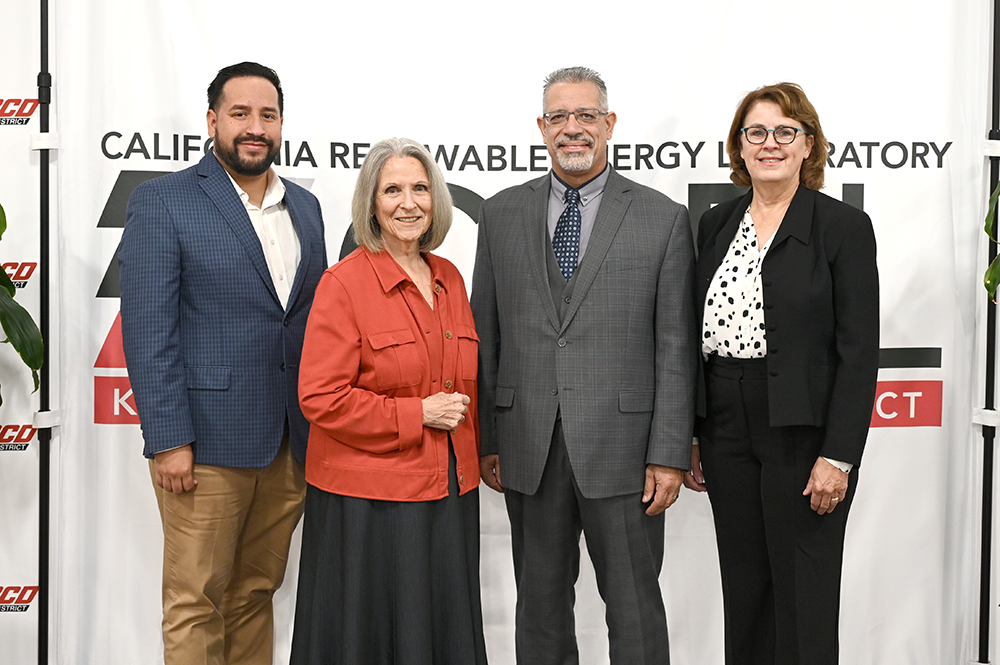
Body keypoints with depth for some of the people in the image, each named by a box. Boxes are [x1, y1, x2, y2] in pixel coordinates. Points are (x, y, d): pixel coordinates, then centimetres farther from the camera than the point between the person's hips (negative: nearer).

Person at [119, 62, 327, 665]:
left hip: (291, 444, 5)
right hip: (207, 442, -5)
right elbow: (147, 329, -9)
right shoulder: (162, 202, -3)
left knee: (257, 593, 14)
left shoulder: (305, 206, 13)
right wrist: (168, 439, -14)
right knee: (196, 603, 3)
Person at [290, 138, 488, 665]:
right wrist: (416, 415, -16)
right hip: (367, 502, -6)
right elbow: (319, 398, -15)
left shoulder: (449, 278, 9)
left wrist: (473, 455, 13)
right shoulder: (343, 283, -10)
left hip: (449, 492, 6)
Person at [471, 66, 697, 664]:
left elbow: (676, 348, -3)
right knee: (540, 606, 15)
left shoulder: (663, 219, 0)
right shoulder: (502, 214, 8)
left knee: (635, 609, 8)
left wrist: (670, 456, -8)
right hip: (528, 451, 3)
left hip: (621, 448, -2)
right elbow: (486, 334, 8)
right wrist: (485, 440, 5)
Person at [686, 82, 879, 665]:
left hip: (804, 431, -5)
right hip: (727, 430, 5)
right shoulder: (716, 225, 10)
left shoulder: (844, 227, -6)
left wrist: (836, 457, -15)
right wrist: (691, 436, 9)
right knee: (743, 592, 13)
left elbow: (859, 352, -10)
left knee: (803, 596, 4)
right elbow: (698, 336, 12)